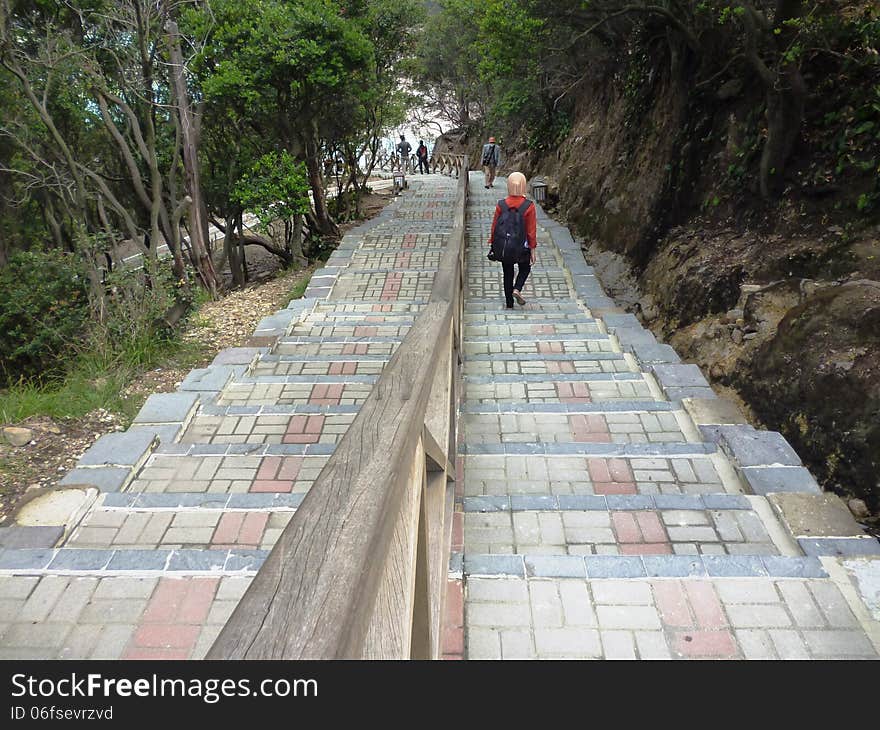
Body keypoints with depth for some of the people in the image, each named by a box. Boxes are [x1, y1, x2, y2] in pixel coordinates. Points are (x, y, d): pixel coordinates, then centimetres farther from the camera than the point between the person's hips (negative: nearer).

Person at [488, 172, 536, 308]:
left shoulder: (501, 205, -9)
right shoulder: (528, 206, -13)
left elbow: (495, 227, -2)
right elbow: (531, 231, -8)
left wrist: (493, 245, 10)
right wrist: (532, 250, 1)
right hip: (522, 246, -1)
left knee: (507, 274, 14)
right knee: (525, 269, 23)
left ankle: (509, 304, 17)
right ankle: (517, 289, -1)